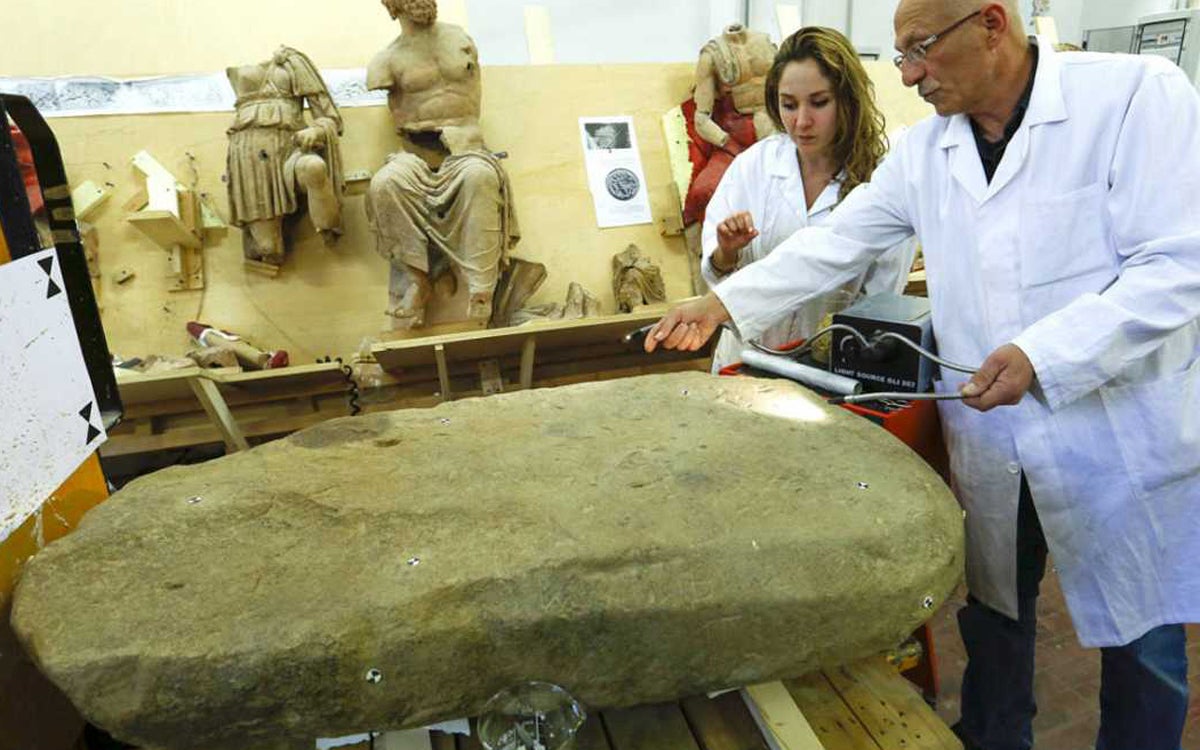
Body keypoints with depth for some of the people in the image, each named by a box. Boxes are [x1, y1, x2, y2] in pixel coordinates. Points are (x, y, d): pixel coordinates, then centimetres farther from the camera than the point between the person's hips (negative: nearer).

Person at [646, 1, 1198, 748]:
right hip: (989, 445, 4)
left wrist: (1042, 354, -28)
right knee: (991, 619, 18)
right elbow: (834, 243, 6)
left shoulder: (1139, 94, -12)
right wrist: (723, 302, 2)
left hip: (1123, 440, -3)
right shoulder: (924, 149, 3)